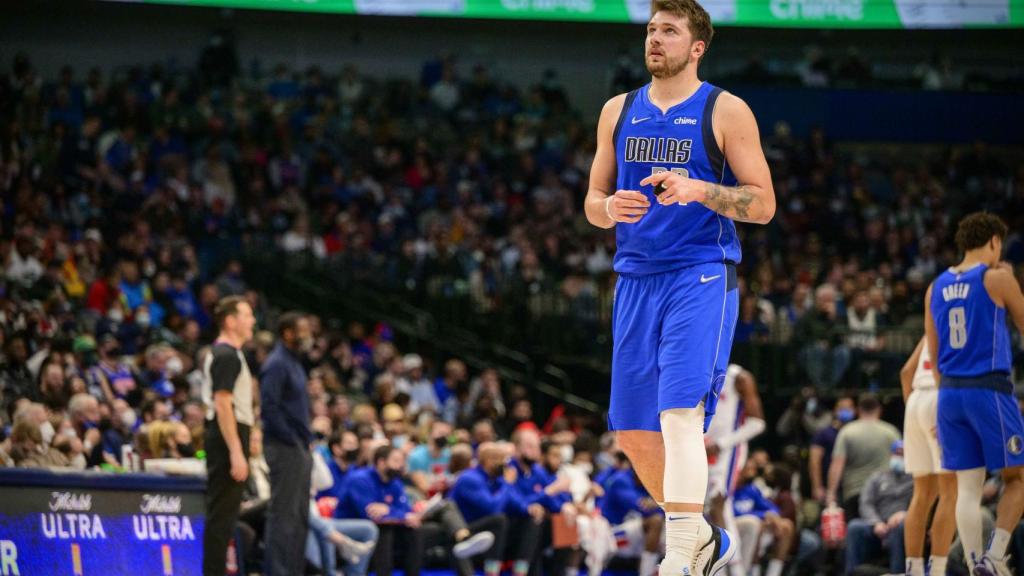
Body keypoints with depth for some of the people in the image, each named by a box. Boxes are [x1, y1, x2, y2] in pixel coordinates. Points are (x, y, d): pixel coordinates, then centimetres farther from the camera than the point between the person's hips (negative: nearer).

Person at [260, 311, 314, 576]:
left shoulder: (294, 363, 18)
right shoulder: (277, 364, -12)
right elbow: (269, 408, -20)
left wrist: (305, 442, 13)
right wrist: (291, 440, -17)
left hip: (299, 449, 10)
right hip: (284, 448, -10)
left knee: (299, 513, 10)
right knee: (283, 513, -9)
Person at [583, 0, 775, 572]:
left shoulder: (725, 111, -2)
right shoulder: (619, 112, 13)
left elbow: (763, 204, -4)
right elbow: (593, 203, 17)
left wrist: (699, 190, -20)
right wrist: (610, 207, -7)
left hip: (702, 278, -6)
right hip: (637, 281, 6)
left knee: (680, 412, -20)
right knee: (633, 432, 7)